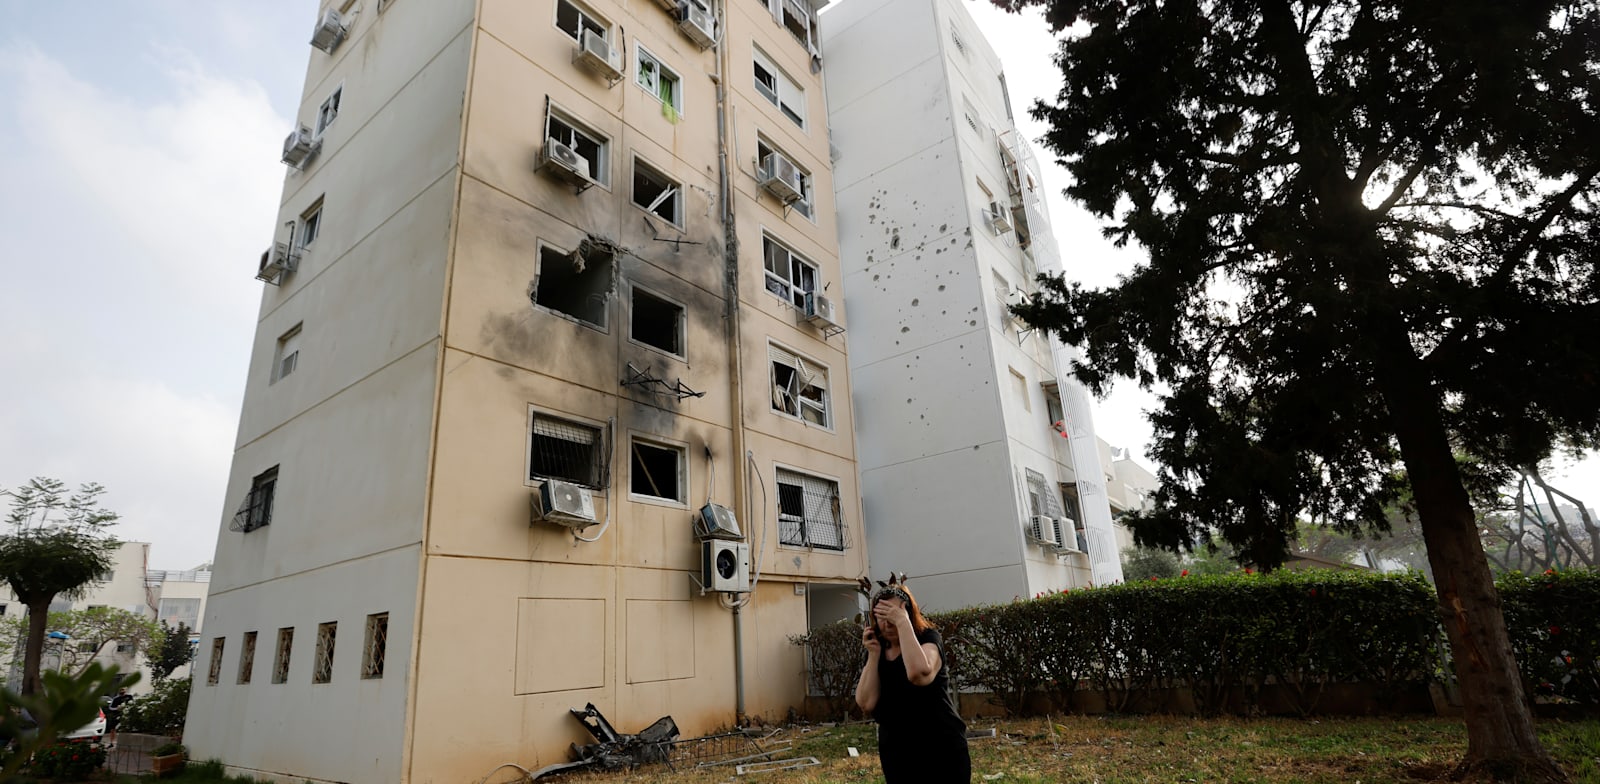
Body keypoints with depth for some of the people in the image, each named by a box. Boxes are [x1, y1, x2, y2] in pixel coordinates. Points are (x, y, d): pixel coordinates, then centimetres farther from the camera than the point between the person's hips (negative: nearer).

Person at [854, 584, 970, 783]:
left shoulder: (928, 638, -11)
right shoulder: (878, 650, 3)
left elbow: (919, 674, -34)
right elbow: (866, 703, -9)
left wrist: (903, 623, -29)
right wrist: (873, 654, -15)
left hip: (941, 750, -5)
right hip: (895, 753, 5)